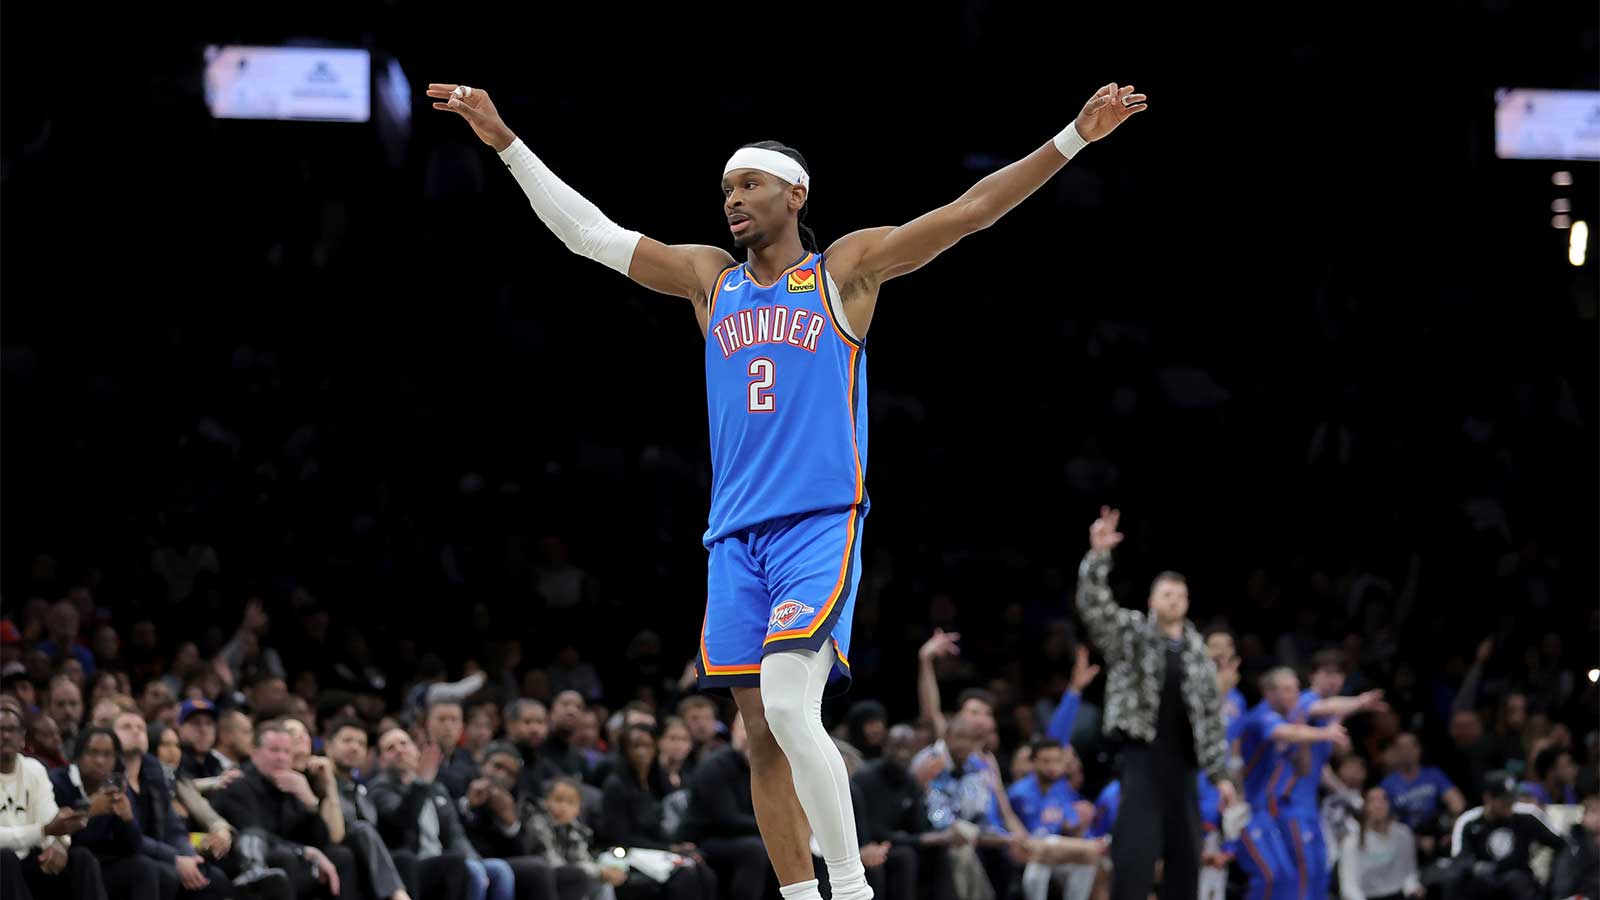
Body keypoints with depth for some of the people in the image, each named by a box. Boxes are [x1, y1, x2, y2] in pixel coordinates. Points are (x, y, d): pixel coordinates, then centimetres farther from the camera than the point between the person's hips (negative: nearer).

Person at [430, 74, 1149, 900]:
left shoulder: (847, 269, 5)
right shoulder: (710, 279, 16)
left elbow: (971, 211, 1)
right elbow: (588, 233, 17)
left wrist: (1075, 138, -6)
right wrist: (506, 143, 13)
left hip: (822, 525, -5)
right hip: (736, 535, 5)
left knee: (790, 708, -22)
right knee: (762, 735, 2)